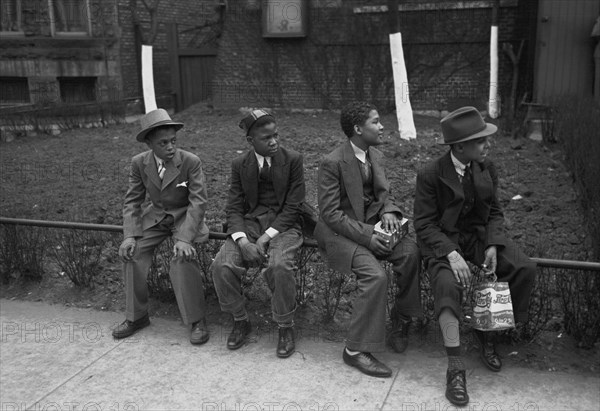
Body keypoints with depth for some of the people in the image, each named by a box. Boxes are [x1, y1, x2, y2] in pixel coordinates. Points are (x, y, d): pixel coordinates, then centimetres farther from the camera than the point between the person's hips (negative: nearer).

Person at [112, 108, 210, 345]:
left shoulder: (191, 162, -19)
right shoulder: (139, 163, -8)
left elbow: (198, 202, -20)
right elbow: (133, 201, -2)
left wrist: (184, 238, -32)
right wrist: (130, 235, -18)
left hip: (185, 217, -4)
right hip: (156, 216, 4)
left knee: (183, 258, -29)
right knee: (132, 253, -16)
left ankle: (197, 321, -12)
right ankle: (136, 316, 4)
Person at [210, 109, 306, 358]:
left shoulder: (292, 160, -2)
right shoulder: (239, 165, 5)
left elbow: (293, 206, -6)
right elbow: (234, 207, 1)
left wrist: (267, 236, -17)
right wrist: (242, 240, -18)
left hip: (283, 224, -3)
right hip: (249, 223, 3)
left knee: (279, 266, -33)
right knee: (221, 265, -22)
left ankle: (285, 327, -8)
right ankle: (240, 321, 4)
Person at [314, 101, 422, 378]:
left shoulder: (375, 156, 7)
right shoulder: (332, 163, -17)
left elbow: (384, 193, 13)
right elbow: (330, 213, -18)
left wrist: (388, 211, -12)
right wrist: (366, 236, -25)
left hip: (370, 224, 7)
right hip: (338, 231, -7)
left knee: (410, 251, -19)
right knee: (375, 275, -28)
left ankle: (402, 318, 3)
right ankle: (356, 350, -13)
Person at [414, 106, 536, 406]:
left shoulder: (487, 169, 2)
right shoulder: (430, 175, -13)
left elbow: (495, 212, 9)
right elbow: (424, 223, -14)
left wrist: (492, 245, -10)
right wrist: (451, 254, -28)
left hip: (480, 235, 5)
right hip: (443, 241, -5)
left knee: (525, 269, -17)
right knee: (447, 284, -34)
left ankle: (487, 332, 3)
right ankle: (455, 368, -23)